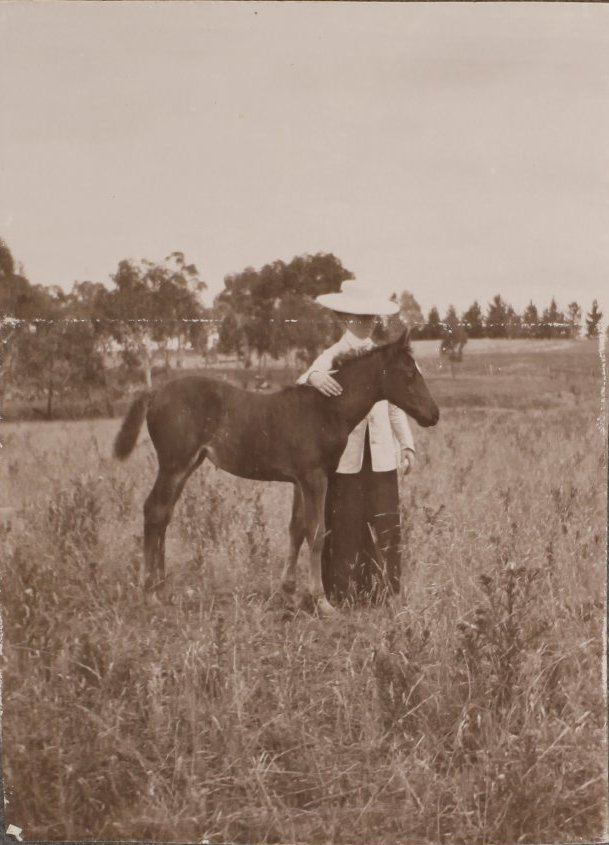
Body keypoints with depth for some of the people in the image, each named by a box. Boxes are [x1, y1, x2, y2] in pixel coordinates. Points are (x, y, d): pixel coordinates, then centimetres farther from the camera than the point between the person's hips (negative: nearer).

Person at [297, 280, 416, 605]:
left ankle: (382, 596, 10)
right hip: (345, 455, -3)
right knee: (344, 526, 0)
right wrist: (312, 378, -39)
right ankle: (341, 596, 8)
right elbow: (302, 383, -16)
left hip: (381, 455, 3)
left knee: (384, 527, 2)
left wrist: (407, 444, 4)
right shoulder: (332, 356, 0)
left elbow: (395, 405, 14)